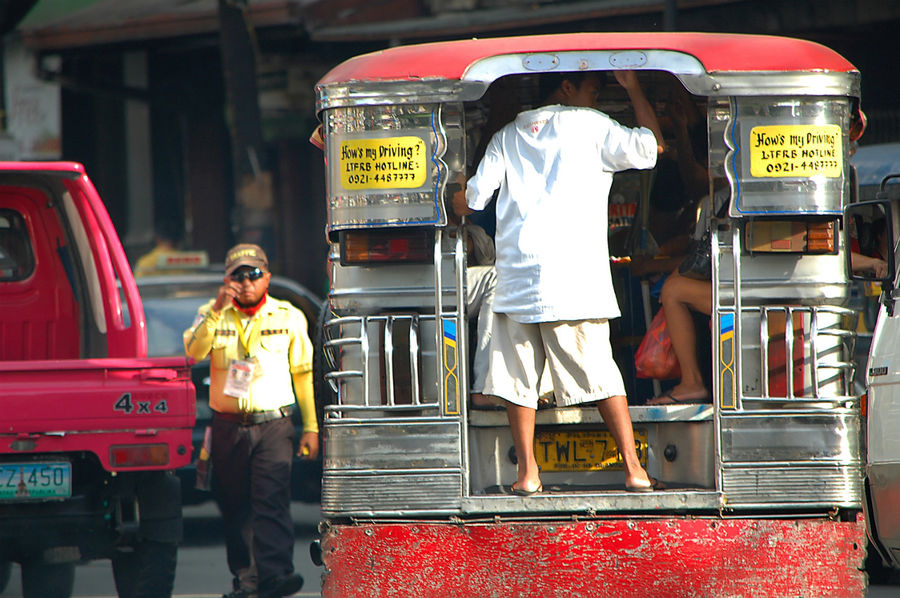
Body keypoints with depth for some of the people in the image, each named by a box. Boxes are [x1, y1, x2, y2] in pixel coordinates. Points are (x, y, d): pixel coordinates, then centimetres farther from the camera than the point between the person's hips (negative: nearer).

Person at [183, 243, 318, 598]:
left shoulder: (288, 317, 7)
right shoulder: (213, 315, 8)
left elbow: (303, 373, 11)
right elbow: (194, 352, -11)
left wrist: (311, 426, 6)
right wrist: (217, 310, -21)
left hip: (273, 425, -2)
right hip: (228, 427, 2)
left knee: (272, 500, -15)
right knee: (234, 506, 5)